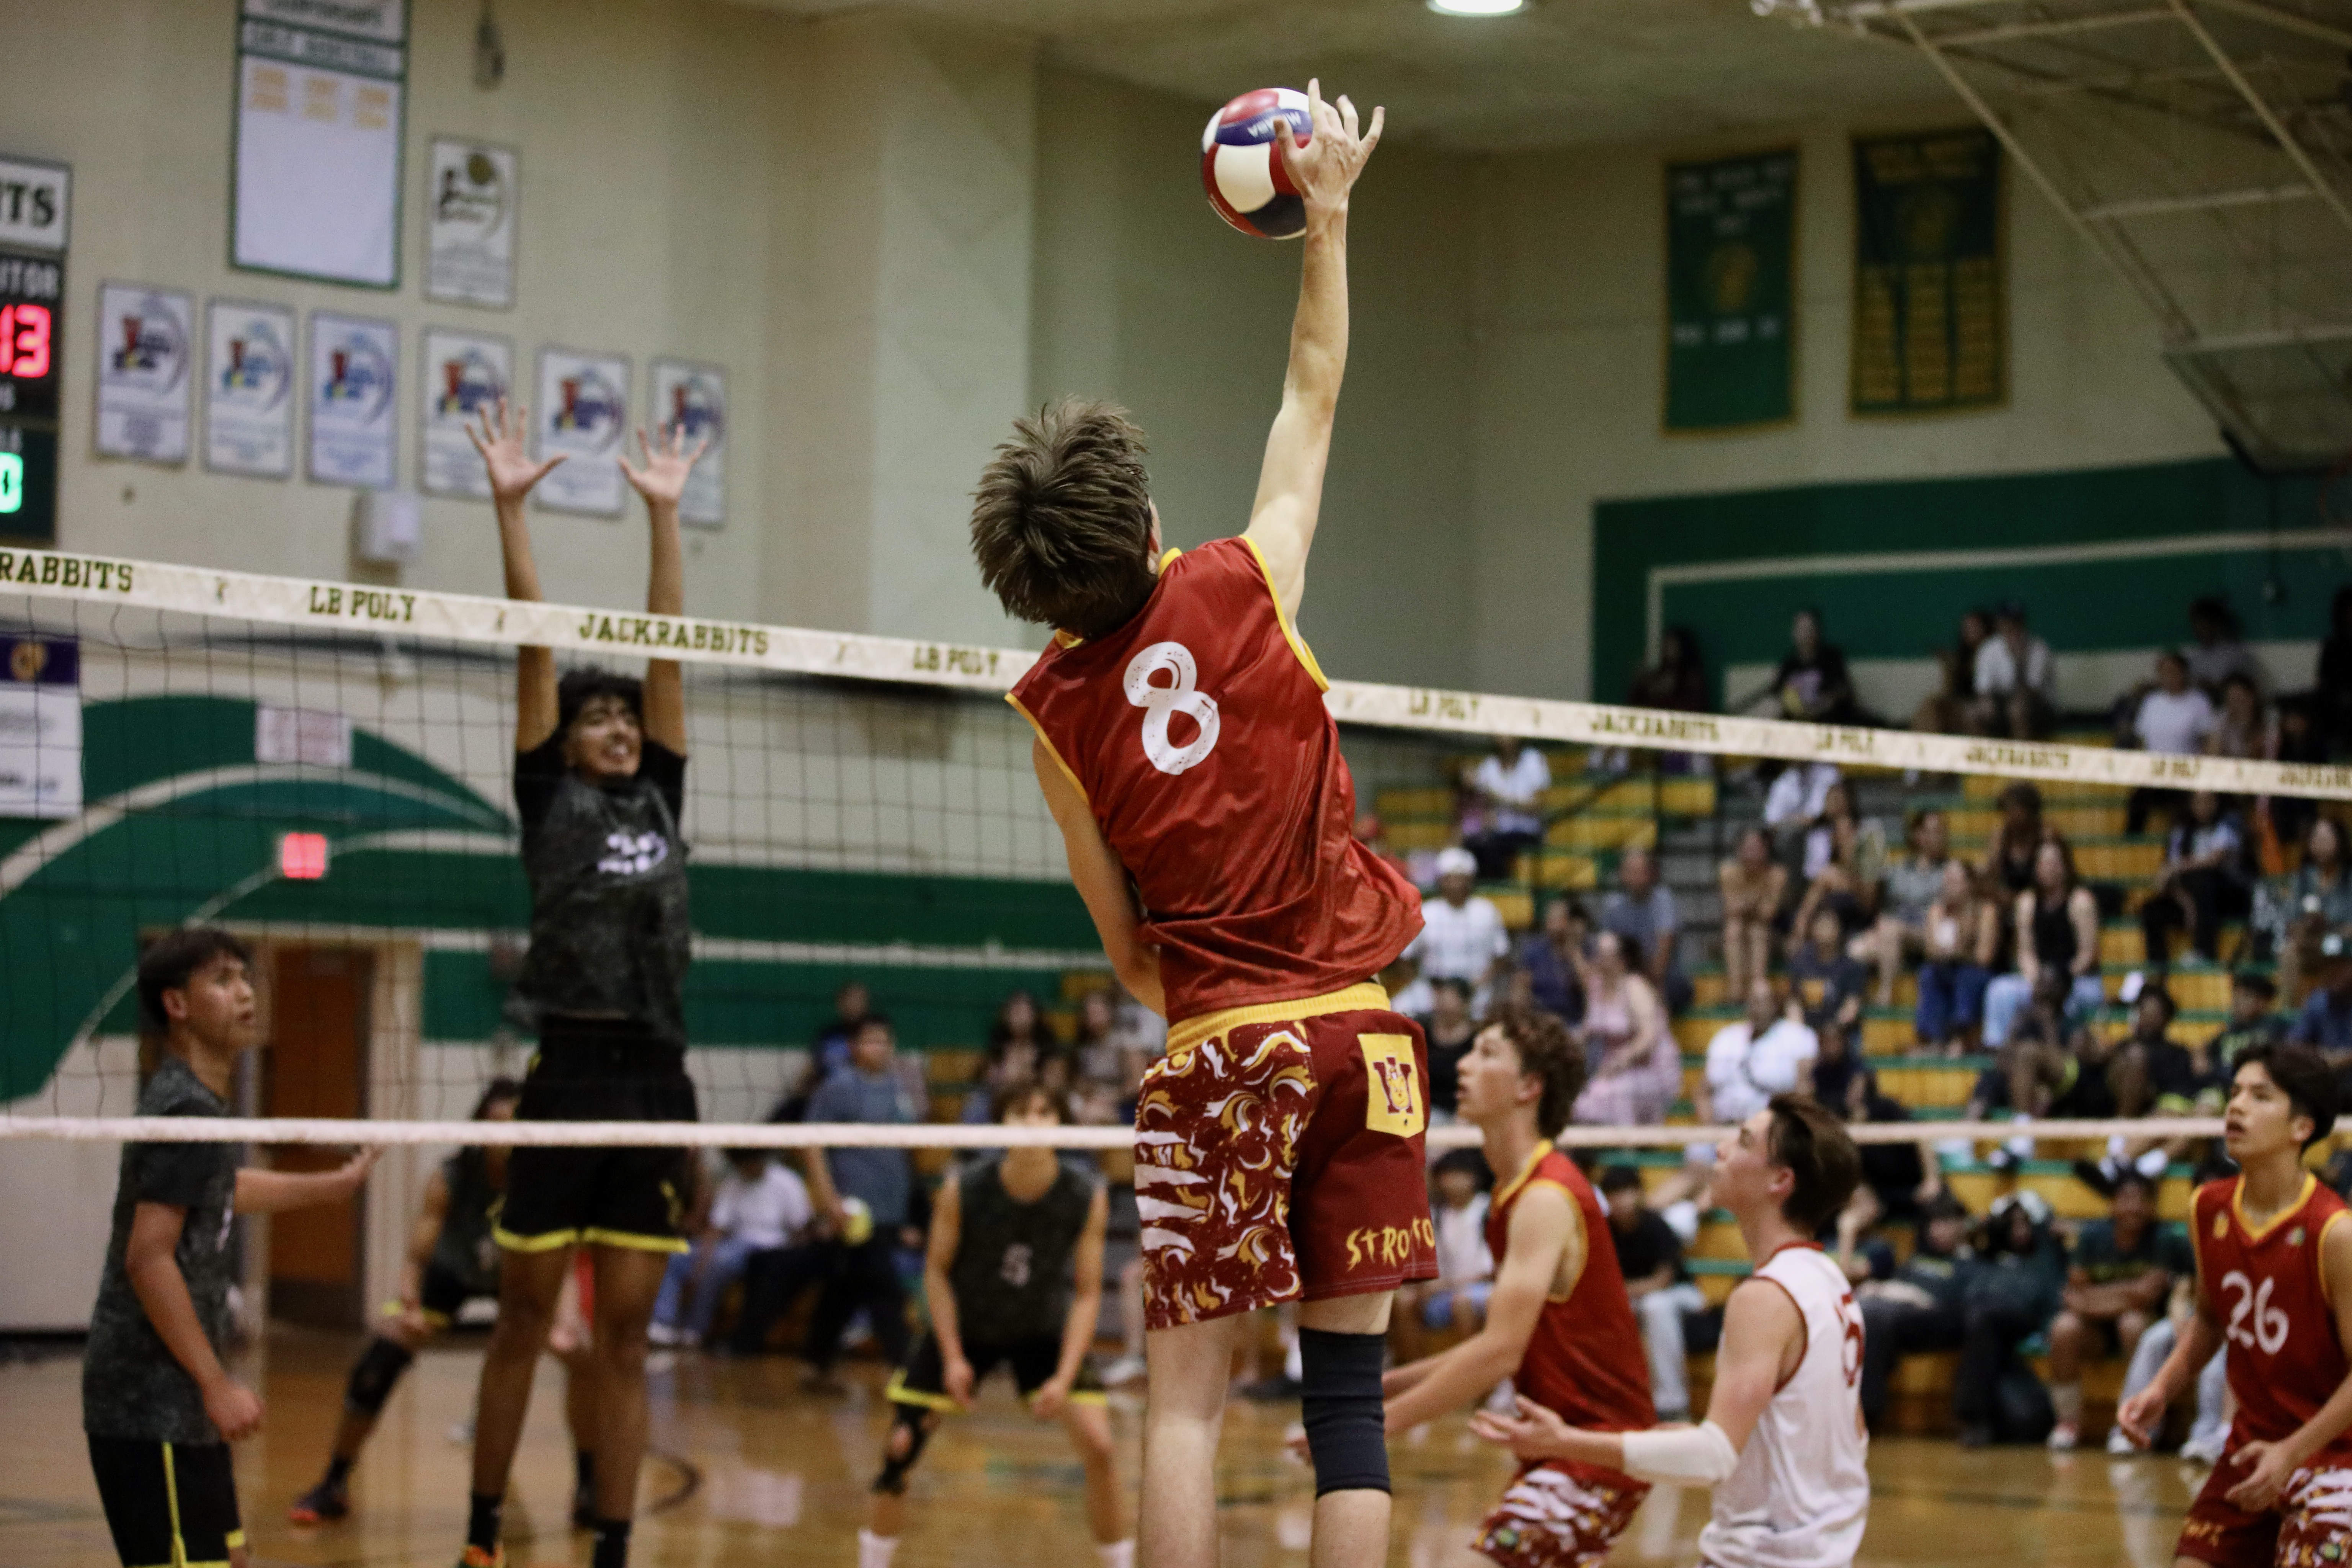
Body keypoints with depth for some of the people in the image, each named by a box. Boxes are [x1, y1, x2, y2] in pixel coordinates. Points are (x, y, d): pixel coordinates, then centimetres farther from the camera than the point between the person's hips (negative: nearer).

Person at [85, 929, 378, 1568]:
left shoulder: (197, 1101, 14)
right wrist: (217, 1384, -22)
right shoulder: (185, 1110, -16)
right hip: (152, 1409, -10)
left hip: (178, 1402, 10)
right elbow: (147, 1258, -23)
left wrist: (335, 1183, 47)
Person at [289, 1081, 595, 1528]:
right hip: (452, 1271, 0)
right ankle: (333, 1486, 2)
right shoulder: (449, 1180, -30)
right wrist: (410, 1307, -49)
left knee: (582, 1357, -24)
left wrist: (561, 1325, -57)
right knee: (377, 1361, -19)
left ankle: (589, 1486, -3)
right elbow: (415, 1258, -27)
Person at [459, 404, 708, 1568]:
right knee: (523, 1320, 4)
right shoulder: (549, 795, 6)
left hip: (657, 1079, 4)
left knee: (624, 1336, 6)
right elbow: (535, 644, 1)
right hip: (572, 1071, -4)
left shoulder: (659, 794, 16)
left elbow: (669, 646, 15)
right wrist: (510, 510, -3)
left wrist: (664, 516, 14)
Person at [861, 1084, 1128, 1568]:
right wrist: (953, 1358, -14)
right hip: (964, 1328, 0)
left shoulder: (1087, 1199, -22)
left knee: (1099, 1446, -15)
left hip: (1045, 1331, 0)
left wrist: (1065, 1376, -24)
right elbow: (937, 1271, -10)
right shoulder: (962, 1190, -24)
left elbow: (1087, 1292, -15)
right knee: (901, 1447, -5)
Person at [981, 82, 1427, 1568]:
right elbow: (1314, 397, 15)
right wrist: (1329, 211, 23)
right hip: (1358, 1025, 0)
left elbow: (1125, 940, 7)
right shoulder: (1241, 589, -1)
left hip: (1218, 1047, 0)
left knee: (1187, 1387, 2)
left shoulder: (1055, 706, 2)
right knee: (1349, 1384, 3)